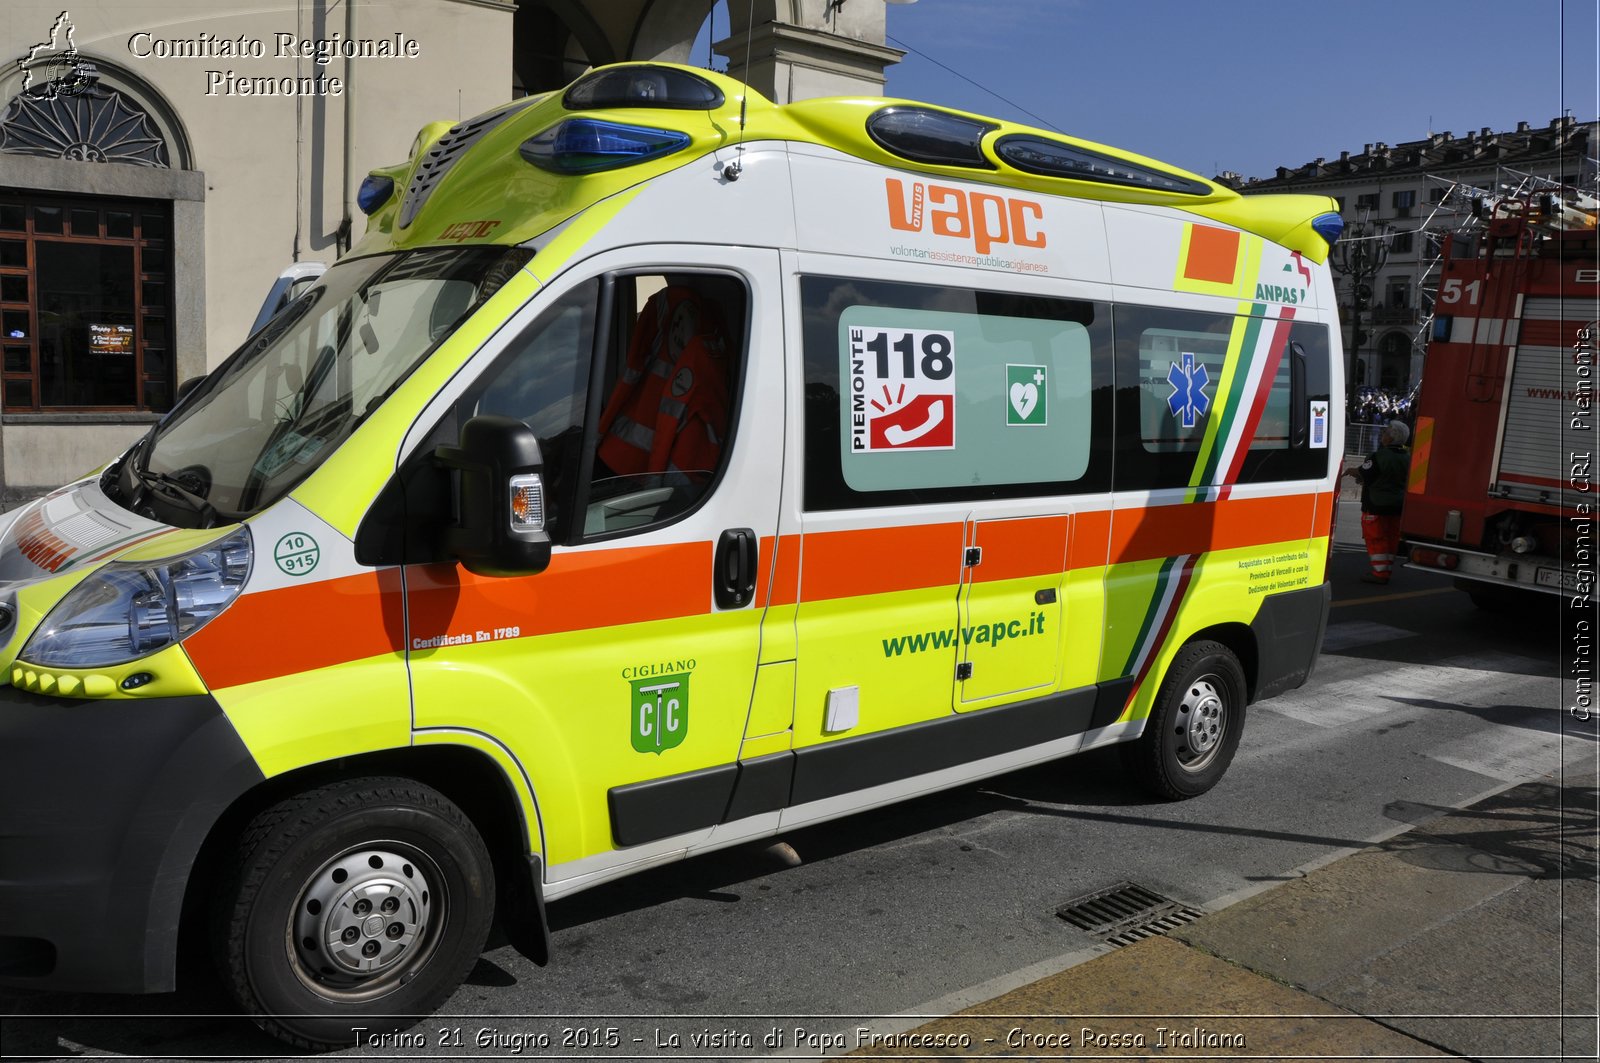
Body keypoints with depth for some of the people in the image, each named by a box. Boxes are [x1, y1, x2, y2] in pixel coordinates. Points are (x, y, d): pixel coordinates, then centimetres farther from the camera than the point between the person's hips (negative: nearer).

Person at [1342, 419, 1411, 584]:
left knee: (1375, 538, -2)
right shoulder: (1407, 458, 5)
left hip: (1377, 505, -7)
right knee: (1391, 538, 13)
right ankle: (1386, 570, 20)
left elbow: (1363, 474, -14)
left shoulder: (1378, 457, -20)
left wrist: (1350, 471, 6)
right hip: (1398, 504, 7)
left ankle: (1380, 573, -4)